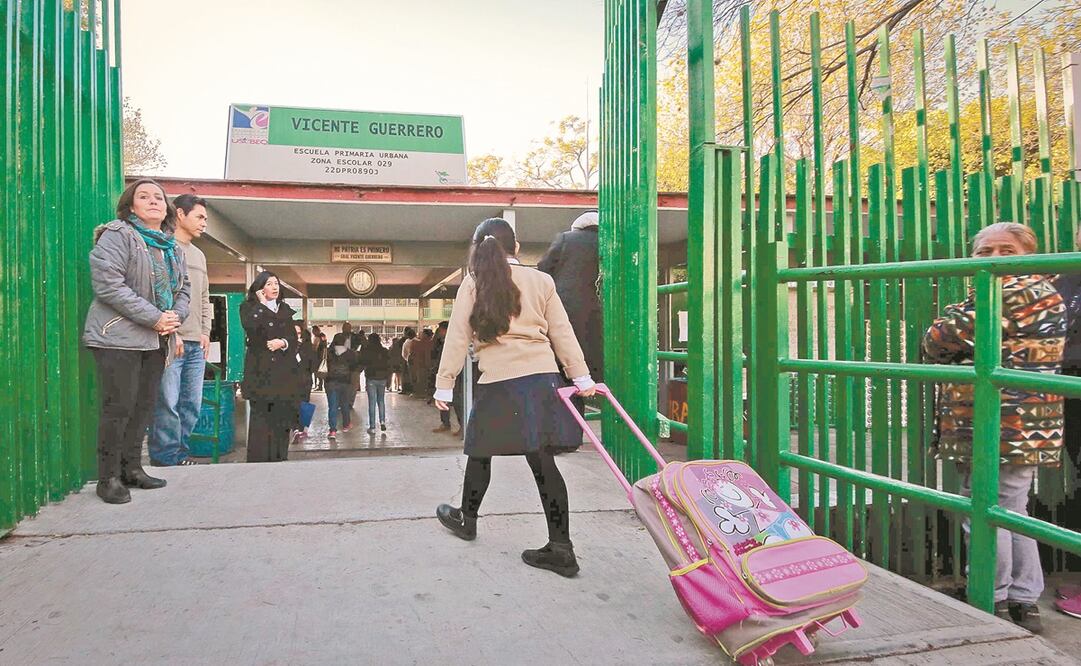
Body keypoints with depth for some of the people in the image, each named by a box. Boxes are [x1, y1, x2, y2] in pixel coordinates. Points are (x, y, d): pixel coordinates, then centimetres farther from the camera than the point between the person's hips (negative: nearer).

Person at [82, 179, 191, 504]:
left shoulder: (173, 249, 17)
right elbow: (107, 284, -16)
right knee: (119, 407, -5)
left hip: (156, 340, 7)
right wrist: (154, 317, -18)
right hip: (119, 337, -7)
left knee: (145, 405, 10)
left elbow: (184, 288, 19)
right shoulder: (117, 235, -6)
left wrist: (176, 315, -4)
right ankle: (109, 478, 5)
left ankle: (132, 469, 21)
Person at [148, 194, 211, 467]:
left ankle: (178, 454, 18)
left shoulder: (199, 255, 23)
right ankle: (165, 459, 0)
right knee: (168, 405, -8)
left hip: (196, 344, 8)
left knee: (192, 406, 9)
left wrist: (205, 332, 13)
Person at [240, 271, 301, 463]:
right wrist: (262, 303, -5)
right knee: (261, 415, -9)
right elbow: (250, 326, -16)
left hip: (283, 370, 4)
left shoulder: (285, 309, 19)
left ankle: (279, 458, 5)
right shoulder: (249, 307, 6)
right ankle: (258, 459, -7)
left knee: (281, 415, 0)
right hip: (260, 369, -4)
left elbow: (293, 337, 13)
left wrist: (283, 342, -8)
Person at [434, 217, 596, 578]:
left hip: (499, 382, -2)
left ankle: (467, 518, 38)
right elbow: (562, 332, 7)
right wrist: (581, 376, 8)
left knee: (480, 451, 17)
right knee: (541, 458, 3)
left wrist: (444, 384, 5)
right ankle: (560, 547, 4)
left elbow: (458, 337, 2)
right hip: (543, 377, 3)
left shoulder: (473, 283, 4)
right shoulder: (541, 280, 10)